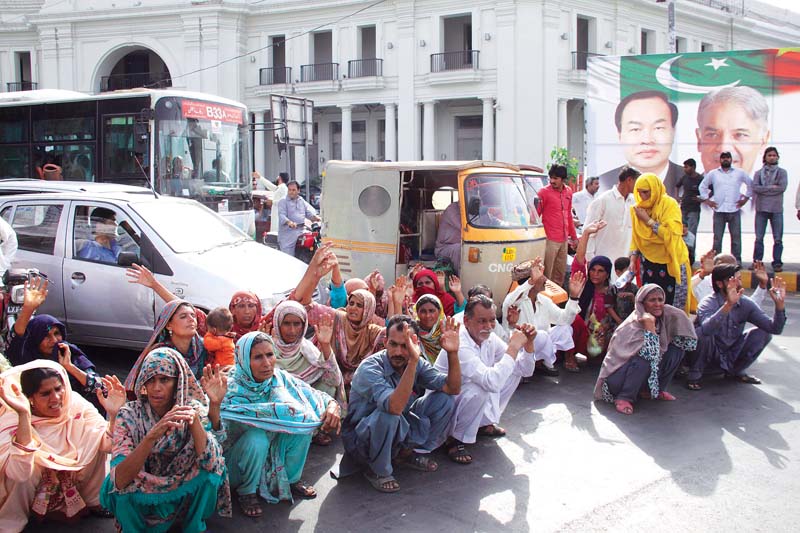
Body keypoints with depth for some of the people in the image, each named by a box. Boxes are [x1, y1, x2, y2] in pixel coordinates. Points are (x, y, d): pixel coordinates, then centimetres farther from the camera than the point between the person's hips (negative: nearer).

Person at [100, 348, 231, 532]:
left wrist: (194, 420, -37)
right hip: (139, 498, -1)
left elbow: (211, 464, -25)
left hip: (183, 494, 1)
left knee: (211, 473, -25)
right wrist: (152, 436, -43)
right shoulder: (130, 414, -17)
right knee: (117, 486, -29)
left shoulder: (194, 409, -13)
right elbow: (119, 480, -29)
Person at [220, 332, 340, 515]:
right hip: (238, 458, -4)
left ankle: (292, 480, 3)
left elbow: (316, 395, -11)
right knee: (257, 436, -34)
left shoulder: (280, 378, -11)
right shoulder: (232, 389, -24)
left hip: (275, 453, 4)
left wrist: (332, 405, -33)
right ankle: (247, 491, -7)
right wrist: (214, 401, -53)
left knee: (304, 424, -18)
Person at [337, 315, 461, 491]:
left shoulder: (418, 364, -8)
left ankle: (408, 453, 8)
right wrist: (413, 361, -52)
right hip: (362, 440, -6)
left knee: (443, 398, -8)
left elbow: (453, 388, -12)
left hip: (397, 431, 6)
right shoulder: (370, 368, -28)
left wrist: (452, 353, -27)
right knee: (389, 414, -38)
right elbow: (395, 407, -45)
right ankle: (377, 470, -11)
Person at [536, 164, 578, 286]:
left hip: (564, 240, 6)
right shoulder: (544, 192, -7)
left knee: (561, 272, 12)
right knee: (547, 274, -6)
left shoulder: (568, 192, 10)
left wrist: (574, 236, 22)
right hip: (550, 240, -6)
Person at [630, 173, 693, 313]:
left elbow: (671, 234, -22)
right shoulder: (638, 208, 4)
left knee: (673, 304, -1)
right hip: (648, 264, 4)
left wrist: (648, 220, -18)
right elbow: (636, 238, 10)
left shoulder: (669, 204, -11)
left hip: (671, 263, -4)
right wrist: (632, 262, 0)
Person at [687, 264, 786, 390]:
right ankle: (694, 374, -9)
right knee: (702, 332, -34)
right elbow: (707, 329, -46)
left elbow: (775, 329, -13)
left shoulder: (745, 304, -7)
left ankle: (736, 371, 10)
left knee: (763, 333, -8)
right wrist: (728, 304, -55)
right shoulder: (708, 303, -22)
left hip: (731, 356, 5)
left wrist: (780, 304, -29)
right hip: (709, 358, -5)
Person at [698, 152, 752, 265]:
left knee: (736, 237, 1)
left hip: (734, 210, 0)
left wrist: (746, 197, 9)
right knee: (717, 238, 1)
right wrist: (706, 199, 9)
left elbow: (751, 184, 16)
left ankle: (737, 261, 6)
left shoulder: (740, 173, 8)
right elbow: (703, 186, 18)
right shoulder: (713, 173, 9)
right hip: (719, 210, 0)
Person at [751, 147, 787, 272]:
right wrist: (771, 188, -11)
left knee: (778, 239, 0)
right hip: (761, 209, 1)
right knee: (759, 238, 3)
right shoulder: (758, 173, 9)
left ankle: (777, 263, 5)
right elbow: (755, 188, -7)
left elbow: (782, 187, -9)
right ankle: (757, 262, 9)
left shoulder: (782, 172, 7)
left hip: (776, 209, -1)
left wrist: (764, 190, -8)